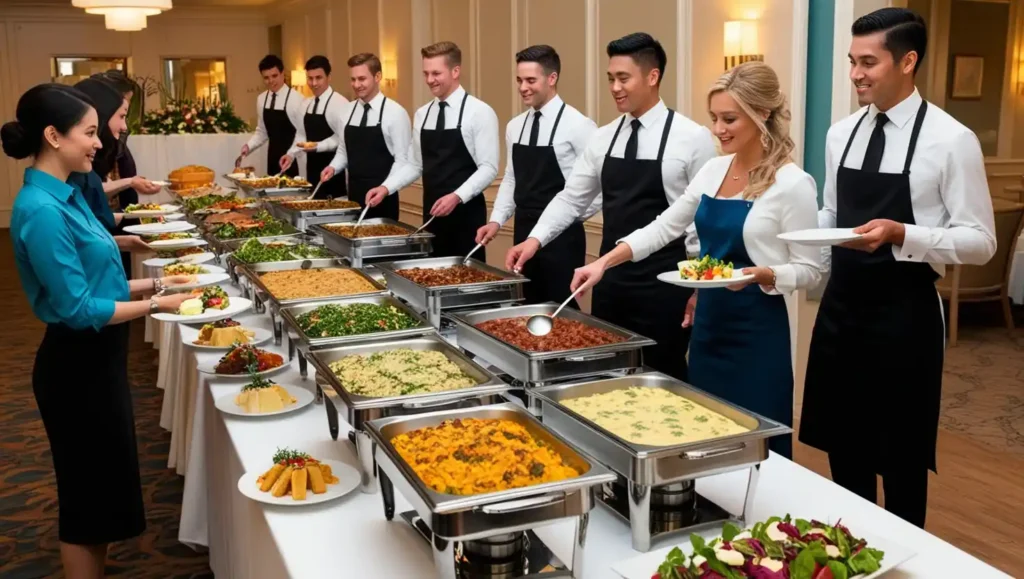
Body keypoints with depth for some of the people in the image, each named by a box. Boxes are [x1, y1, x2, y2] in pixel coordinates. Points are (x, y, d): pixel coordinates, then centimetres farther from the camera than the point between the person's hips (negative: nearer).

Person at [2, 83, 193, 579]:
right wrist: (156, 306, -18)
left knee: (103, 486, 21)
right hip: (75, 366, -10)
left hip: (96, 360, 10)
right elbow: (77, 309, -22)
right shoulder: (41, 210, -23)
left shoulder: (65, 195, 7)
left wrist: (153, 282, 7)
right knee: (87, 493, 5)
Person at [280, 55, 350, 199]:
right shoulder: (307, 104, 11)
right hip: (313, 166, 7)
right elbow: (301, 134, 17)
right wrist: (291, 154, 3)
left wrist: (318, 146, -28)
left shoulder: (339, 103, -13)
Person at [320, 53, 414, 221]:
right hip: (354, 196, 5)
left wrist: (386, 188, -26)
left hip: (382, 198, -5)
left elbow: (403, 160, -13)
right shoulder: (348, 111, 7)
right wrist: (333, 167, -4)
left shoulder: (395, 112, -11)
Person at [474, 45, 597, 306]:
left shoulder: (577, 125, -12)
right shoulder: (515, 126, 9)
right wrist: (497, 220, 5)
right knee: (531, 306, 15)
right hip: (524, 233, 6)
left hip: (561, 235, -6)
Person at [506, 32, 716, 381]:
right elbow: (571, 198, 9)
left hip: (663, 287, -5)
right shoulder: (603, 138, 6)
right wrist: (535, 239, -6)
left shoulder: (692, 138, -9)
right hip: (610, 282, 5)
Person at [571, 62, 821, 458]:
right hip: (709, 323, 7)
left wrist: (761, 274, -28)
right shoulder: (713, 170, 6)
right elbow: (663, 228, 10)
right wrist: (602, 263, 1)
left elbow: (809, 270, -10)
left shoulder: (793, 184, -13)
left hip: (757, 332, -6)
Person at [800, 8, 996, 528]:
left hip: (903, 317, -5)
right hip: (840, 310, 5)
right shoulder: (841, 134, 6)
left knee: (900, 459, 10)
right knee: (843, 449, 17)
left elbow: (980, 241, -12)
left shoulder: (951, 140, -11)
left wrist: (901, 234, -26)